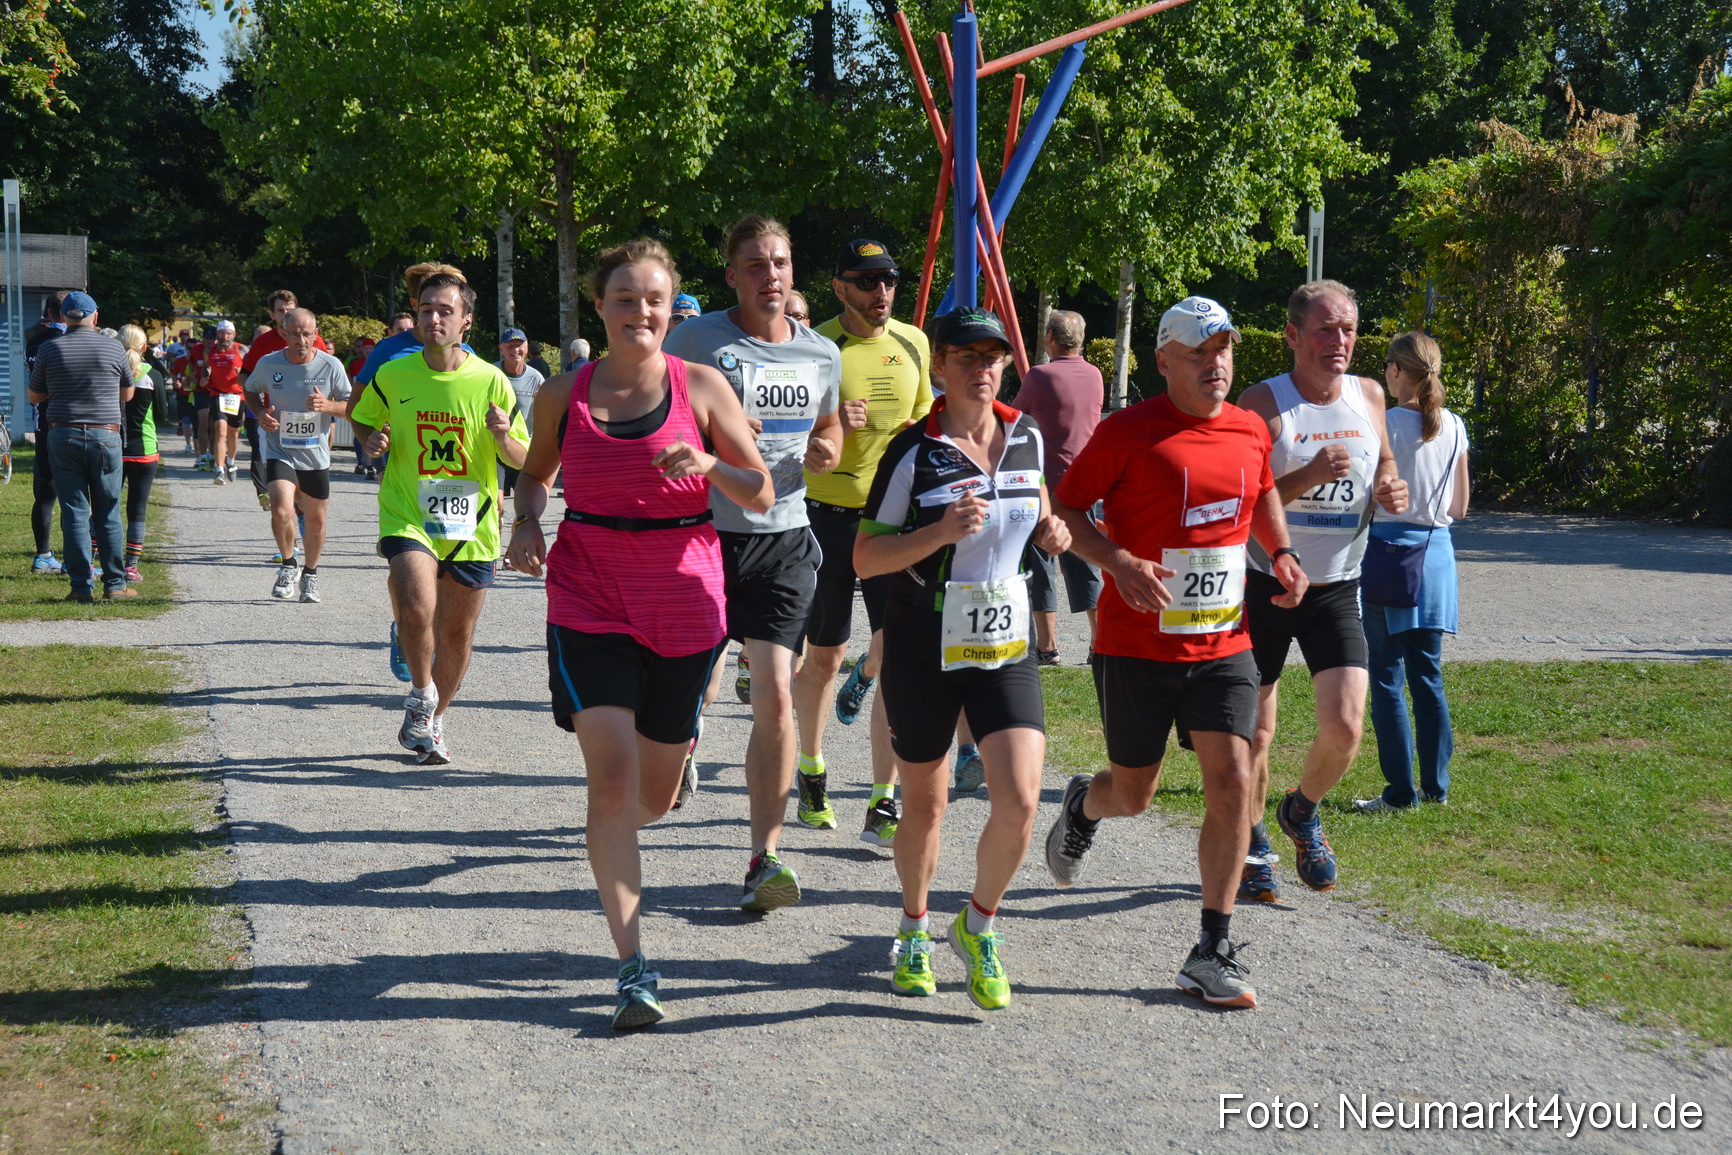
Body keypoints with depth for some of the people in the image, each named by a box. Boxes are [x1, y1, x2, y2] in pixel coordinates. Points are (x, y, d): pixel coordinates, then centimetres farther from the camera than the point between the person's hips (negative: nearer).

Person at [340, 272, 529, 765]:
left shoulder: (491, 382, -4)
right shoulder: (392, 376, -1)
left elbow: (522, 460, 2)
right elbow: (364, 416, 18)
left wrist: (503, 437, -20)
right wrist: (373, 439, -5)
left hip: (471, 526, 1)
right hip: (407, 516, -1)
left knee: (457, 632, 9)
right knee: (416, 609, -24)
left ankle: (433, 721, 33)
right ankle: (421, 694, 3)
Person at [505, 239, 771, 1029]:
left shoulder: (701, 387, -1)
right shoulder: (564, 396, 2)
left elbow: (762, 496, 1)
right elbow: (535, 473, 20)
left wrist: (709, 467, -19)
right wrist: (525, 526, 0)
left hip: (684, 603, 1)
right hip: (589, 599, -1)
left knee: (654, 797, 11)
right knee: (612, 777, -16)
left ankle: (611, 839, 50)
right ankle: (632, 967, -10)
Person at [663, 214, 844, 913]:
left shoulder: (822, 354, 9)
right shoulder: (699, 340, -5)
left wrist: (826, 450, 3)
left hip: (784, 540, 2)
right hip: (704, 533, -2)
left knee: (776, 697, -7)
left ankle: (766, 857, -2)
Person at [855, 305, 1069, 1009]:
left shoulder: (1028, 439, 3)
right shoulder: (914, 451, -10)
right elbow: (865, 557, -10)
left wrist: (1051, 532, -1)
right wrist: (941, 532, -25)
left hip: (1006, 648, 3)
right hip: (923, 651, -3)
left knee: (1020, 801, -12)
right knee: (924, 806, 11)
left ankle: (979, 925, 15)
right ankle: (914, 930, 38)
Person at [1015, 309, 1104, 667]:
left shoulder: (1040, 376, -11)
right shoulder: (1095, 376, 6)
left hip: (1047, 483, -5)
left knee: (1041, 564, 2)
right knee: (1083, 562, 11)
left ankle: (1047, 646, 1)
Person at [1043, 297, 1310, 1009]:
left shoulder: (1251, 431, 6)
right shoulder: (1128, 432, -10)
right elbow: (1065, 509, -6)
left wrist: (1281, 553, 10)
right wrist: (1119, 562, -21)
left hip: (1224, 644, 4)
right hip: (1137, 646, -3)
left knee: (1232, 783, -9)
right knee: (1135, 794, 8)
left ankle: (1213, 953, -1)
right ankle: (1083, 805, 47)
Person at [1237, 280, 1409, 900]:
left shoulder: (1368, 396, 3)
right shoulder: (1263, 402, -11)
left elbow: (1383, 464, 21)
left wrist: (1389, 490, -3)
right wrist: (1307, 477, -29)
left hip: (1336, 589, 3)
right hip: (1264, 585, -3)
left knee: (1345, 726, -10)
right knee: (1255, 732, 4)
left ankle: (1302, 812, 21)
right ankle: (1252, 845, 27)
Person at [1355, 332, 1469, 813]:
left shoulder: (1385, 424, -11)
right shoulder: (1454, 427, 5)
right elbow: (1459, 507, 11)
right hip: (1437, 550, 6)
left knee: (1387, 676, 0)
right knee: (1428, 673, 13)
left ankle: (1400, 791, 0)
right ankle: (1436, 784, 17)